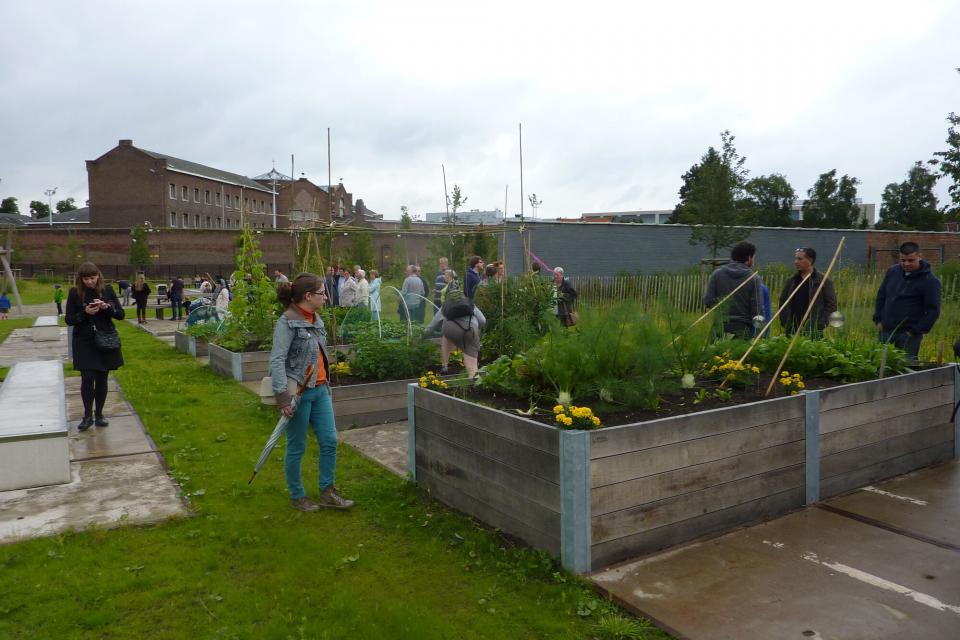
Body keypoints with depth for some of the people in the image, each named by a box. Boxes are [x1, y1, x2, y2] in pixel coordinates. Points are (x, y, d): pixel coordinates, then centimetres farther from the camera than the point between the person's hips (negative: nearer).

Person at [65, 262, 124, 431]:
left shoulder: (107, 290, 0)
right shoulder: (75, 293, -2)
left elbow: (121, 315, 0)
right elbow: (69, 319, -1)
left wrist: (107, 307, -18)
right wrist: (85, 313, -19)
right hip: (84, 342, -1)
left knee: (102, 379, 6)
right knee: (87, 378, -8)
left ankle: (99, 414, 19)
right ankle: (87, 416, 7)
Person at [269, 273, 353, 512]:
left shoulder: (316, 320, 8)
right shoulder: (287, 322, -16)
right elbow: (277, 360, -21)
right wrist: (283, 397, -26)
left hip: (320, 389, 8)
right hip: (299, 393, -8)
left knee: (330, 441, 9)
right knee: (297, 447, 7)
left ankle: (327, 492, 23)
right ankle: (297, 496, 25)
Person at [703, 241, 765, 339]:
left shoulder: (717, 274, 1)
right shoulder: (754, 278, -4)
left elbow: (707, 301, -2)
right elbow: (758, 309, -7)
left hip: (720, 327, 2)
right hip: (743, 330, -2)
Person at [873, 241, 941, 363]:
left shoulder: (929, 280, -9)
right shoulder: (892, 272, 7)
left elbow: (933, 310, -9)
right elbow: (881, 296, 18)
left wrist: (917, 331, -12)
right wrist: (878, 319, 10)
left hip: (909, 334, -5)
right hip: (886, 331, 5)